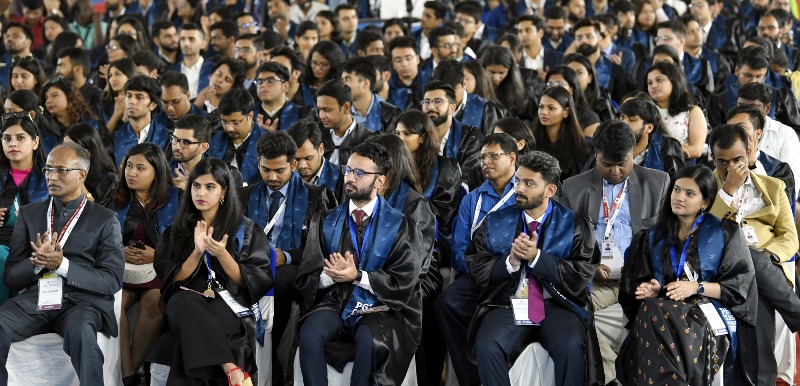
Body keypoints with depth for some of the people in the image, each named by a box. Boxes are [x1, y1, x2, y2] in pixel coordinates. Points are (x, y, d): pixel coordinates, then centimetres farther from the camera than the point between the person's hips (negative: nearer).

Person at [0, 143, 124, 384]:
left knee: (79, 329, -38)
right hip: (34, 298, 2)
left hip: (82, 299, -2)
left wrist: (63, 264, -14)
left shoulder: (104, 220, 9)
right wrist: (38, 261, -10)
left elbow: (112, 281, 0)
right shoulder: (29, 214, 17)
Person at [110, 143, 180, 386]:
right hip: (121, 268, 2)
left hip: (160, 268, -2)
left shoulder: (173, 199, 0)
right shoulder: (117, 199, 8)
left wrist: (157, 254, -15)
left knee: (152, 303, -34)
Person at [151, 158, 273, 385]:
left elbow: (254, 284, 0)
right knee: (182, 301, -36)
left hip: (232, 309, -3)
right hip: (188, 309, 3)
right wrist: (197, 252, -11)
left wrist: (222, 255, -14)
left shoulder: (246, 230, 7)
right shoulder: (177, 231, 15)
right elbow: (172, 281, 4)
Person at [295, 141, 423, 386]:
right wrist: (332, 275, -15)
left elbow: (404, 282, -6)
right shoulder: (325, 221, 11)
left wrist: (357, 276, -16)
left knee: (369, 341, -35)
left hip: (378, 307, -2)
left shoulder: (401, 226, 1)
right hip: (333, 303, 3)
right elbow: (305, 278, 8)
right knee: (309, 335, -30)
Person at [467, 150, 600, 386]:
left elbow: (581, 277, -6)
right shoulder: (495, 223, 10)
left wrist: (537, 257, -16)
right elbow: (478, 271, 7)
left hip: (558, 305, -2)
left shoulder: (575, 225, 4)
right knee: (487, 348, -28)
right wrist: (510, 261, -12)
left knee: (571, 348, -32)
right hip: (508, 304, 2)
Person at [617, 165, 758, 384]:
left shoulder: (725, 233, 8)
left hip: (710, 311, -3)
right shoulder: (654, 237, 18)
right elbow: (637, 283, 18)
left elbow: (739, 286, 1)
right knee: (649, 314, -35)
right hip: (663, 311, 3)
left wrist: (697, 287, -11)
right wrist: (651, 290, -5)